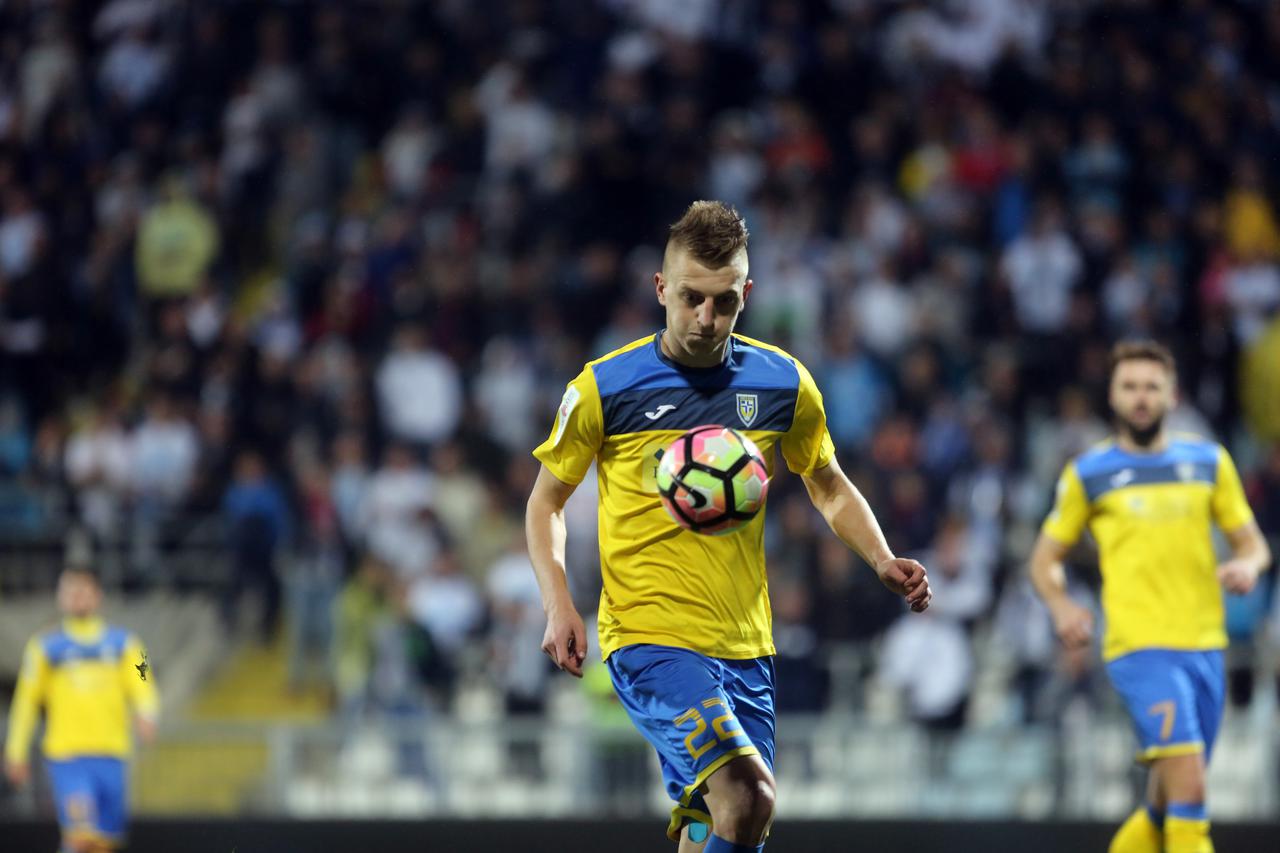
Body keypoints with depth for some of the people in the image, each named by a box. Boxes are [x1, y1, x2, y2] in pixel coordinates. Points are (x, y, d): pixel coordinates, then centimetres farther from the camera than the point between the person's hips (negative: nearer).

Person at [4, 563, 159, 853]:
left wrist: (145, 716, -20)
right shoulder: (45, 646, 7)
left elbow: (141, 687, 2)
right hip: (66, 753, -3)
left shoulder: (122, 643, 11)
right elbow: (27, 699, 11)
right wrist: (16, 751, 11)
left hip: (111, 754, 3)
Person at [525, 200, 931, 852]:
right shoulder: (604, 387, -4)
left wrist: (882, 561, 3)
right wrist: (558, 605, -7)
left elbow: (828, 487, 21)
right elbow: (546, 501, 8)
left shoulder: (783, 383, 5)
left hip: (745, 648, 5)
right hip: (647, 637, -5)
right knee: (747, 796, -26)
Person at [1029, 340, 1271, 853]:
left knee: (1166, 805, 10)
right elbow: (1046, 557, 12)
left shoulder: (1208, 461, 11)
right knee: (1188, 782, -22)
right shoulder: (1088, 473, 5)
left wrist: (1247, 565, -8)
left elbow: (1252, 542, 16)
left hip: (1204, 645, 4)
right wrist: (1061, 608, -8)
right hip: (1139, 648, -4)